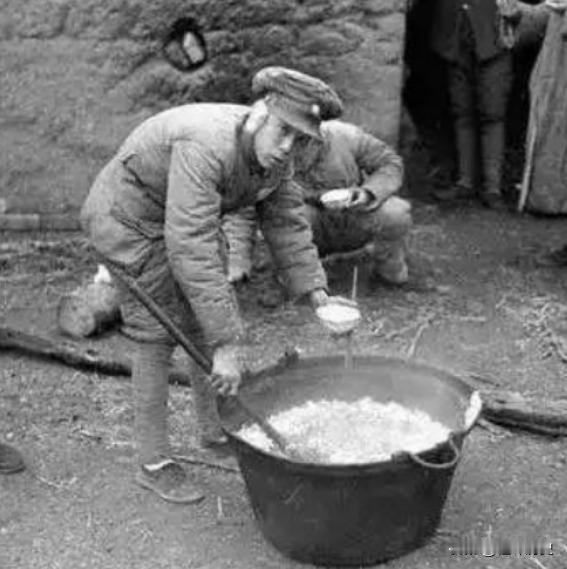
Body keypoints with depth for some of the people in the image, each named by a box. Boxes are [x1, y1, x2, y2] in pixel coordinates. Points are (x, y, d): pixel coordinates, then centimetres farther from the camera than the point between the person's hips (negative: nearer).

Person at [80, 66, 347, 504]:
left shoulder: (272, 152, -12)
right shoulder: (206, 148, -39)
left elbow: (286, 222, -3)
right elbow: (191, 251, -44)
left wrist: (316, 292, -14)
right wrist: (227, 345, -44)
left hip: (183, 222, 8)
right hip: (131, 218, -8)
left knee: (209, 320, 11)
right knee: (158, 336, -6)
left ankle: (214, 426, 30)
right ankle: (154, 462, 7)